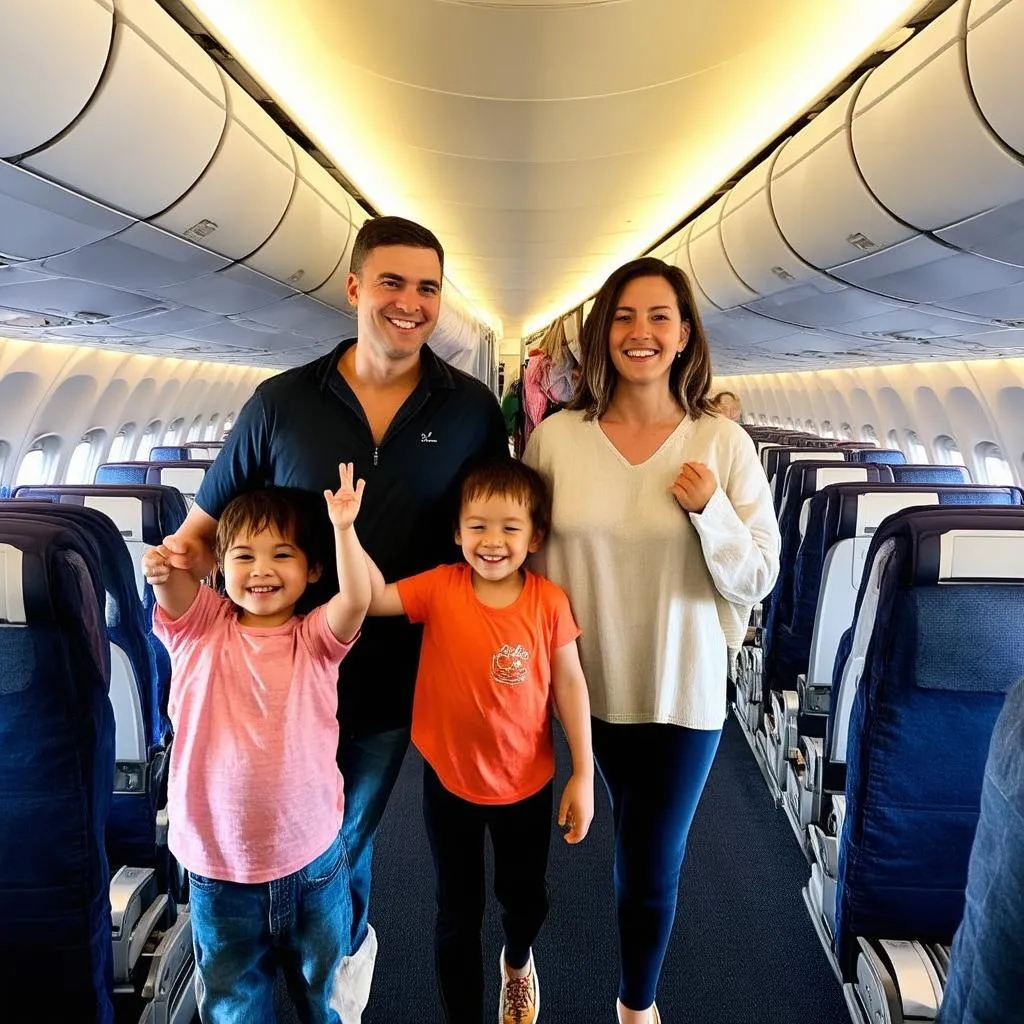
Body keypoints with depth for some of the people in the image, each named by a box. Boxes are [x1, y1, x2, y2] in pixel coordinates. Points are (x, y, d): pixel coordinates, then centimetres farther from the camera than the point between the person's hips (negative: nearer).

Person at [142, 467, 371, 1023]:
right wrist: (162, 570, -45)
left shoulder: (315, 638, -9)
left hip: (312, 857, 0)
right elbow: (173, 589, -24)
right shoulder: (200, 628, -5)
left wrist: (343, 529, -42)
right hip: (218, 862, 1)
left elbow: (356, 600, -28)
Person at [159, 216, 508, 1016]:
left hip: (389, 687, 0)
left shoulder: (472, 410, -6)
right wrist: (185, 557, -19)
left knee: (342, 848, 21)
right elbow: (205, 528, 1)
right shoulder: (281, 402, -7)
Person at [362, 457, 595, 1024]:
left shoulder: (549, 601, -17)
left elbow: (569, 684, -9)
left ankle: (518, 961, 61)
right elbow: (373, 598, -26)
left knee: (525, 896, 25)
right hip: (449, 780, -1)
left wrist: (583, 775, -6)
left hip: (526, 782, 1)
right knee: (457, 913, 16)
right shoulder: (440, 588, -16)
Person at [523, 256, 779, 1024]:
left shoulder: (723, 442, -9)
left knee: (650, 866, 13)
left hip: (682, 693, -1)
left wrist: (710, 511, -23)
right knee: (635, 849, 23)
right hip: (585, 687, 2)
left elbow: (755, 581, -7)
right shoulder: (556, 437, -7)